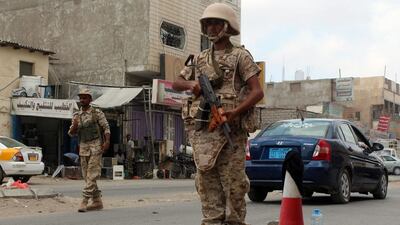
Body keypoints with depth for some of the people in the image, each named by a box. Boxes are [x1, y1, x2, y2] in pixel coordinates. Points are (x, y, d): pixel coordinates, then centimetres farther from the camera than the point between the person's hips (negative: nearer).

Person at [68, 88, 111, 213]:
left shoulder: (97, 113, -1)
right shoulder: (76, 116, 13)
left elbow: (106, 127, -5)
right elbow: (71, 133, 11)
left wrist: (107, 141, -19)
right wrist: (75, 126, -10)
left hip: (96, 146, -6)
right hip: (83, 147, 6)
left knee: (92, 175, -11)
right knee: (87, 176, 7)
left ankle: (84, 201, -14)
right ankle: (97, 202, 14)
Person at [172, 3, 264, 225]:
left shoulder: (240, 55, 4)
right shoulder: (200, 59, 20)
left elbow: (258, 91, -5)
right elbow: (176, 83, 25)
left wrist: (236, 111, -21)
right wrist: (191, 84, 1)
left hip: (229, 127, -5)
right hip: (201, 128, 5)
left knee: (232, 181, -4)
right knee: (206, 180, 2)